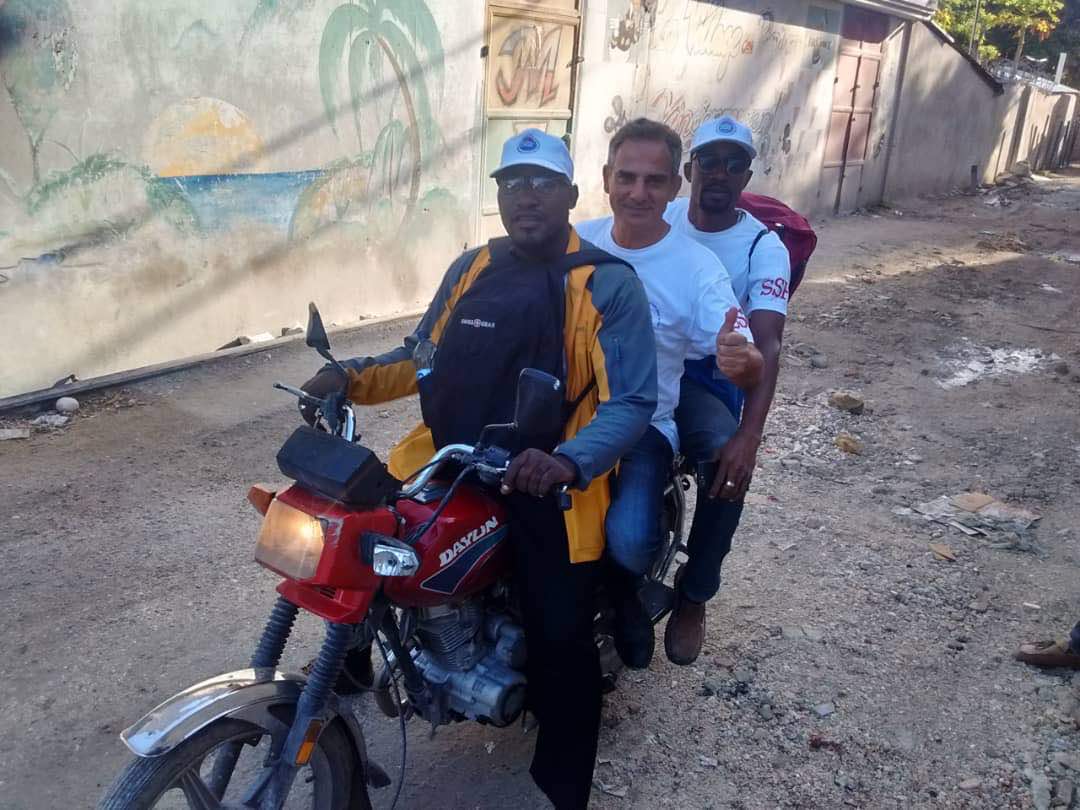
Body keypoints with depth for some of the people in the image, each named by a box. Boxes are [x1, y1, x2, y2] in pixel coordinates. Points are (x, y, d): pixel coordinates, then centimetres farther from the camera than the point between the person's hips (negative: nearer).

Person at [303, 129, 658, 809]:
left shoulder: (608, 284, -7)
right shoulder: (470, 269, 11)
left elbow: (633, 400, -15)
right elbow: (424, 357, 19)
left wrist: (565, 462, -33)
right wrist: (353, 378, 2)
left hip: (545, 484, -5)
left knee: (560, 649, -5)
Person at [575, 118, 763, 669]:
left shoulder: (698, 268, -8)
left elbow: (749, 369, -12)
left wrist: (740, 360, -38)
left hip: (644, 425, -3)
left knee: (628, 541, -28)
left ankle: (622, 592, 12)